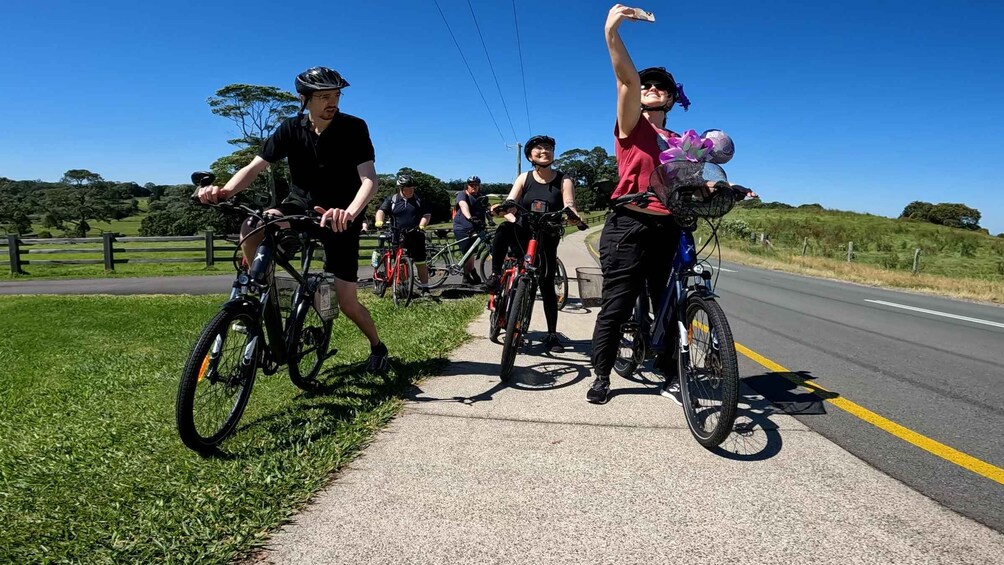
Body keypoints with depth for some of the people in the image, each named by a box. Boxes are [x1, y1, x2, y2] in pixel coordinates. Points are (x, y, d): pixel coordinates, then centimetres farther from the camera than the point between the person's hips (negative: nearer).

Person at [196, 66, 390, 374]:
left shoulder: (353, 128, -16)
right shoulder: (291, 128, -7)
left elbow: (369, 179, -27)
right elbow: (255, 167, -10)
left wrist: (350, 213, -48)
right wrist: (225, 190, -32)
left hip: (340, 217, -3)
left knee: (346, 301, -8)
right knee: (251, 230, -29)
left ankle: (377, 346, 23)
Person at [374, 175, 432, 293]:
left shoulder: (418, 200, 10)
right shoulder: (391, 199, 7)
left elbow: (427, 214, 6)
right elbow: (382, 211, -3)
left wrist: (421, 225, -13)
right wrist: (379, 221, -23)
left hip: (416, 237, 0)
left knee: (421, 263, -2)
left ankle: (425, 288, 3)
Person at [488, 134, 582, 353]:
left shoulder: (564, 180, -3)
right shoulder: (524, 178, 1)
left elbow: (569, 207, -18)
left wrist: (573, 215, -43)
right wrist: (510, 217, -35)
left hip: (546, 240, 0)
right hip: (522, 235, 0)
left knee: (547, 286, -2)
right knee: (504, 229, -35)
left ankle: (552, 335, 9)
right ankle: (495, 275, -20)